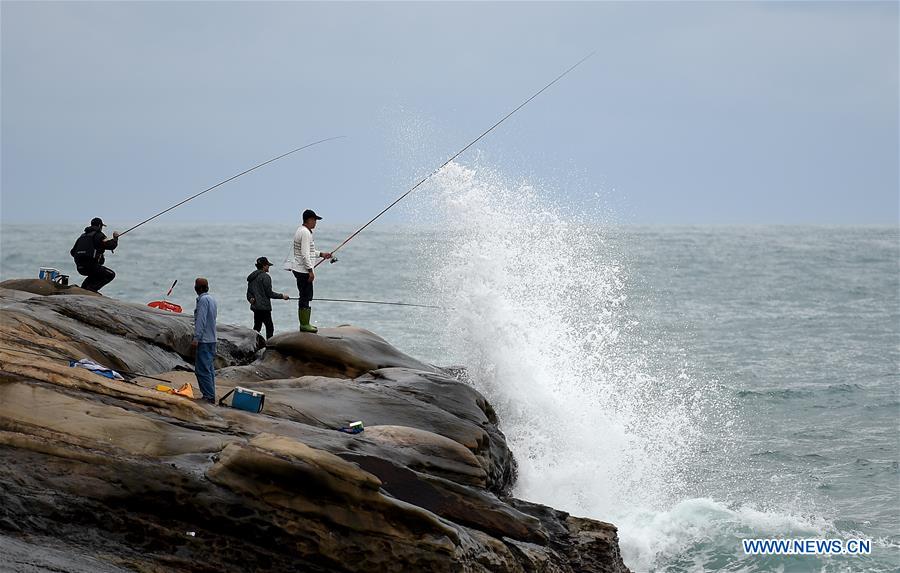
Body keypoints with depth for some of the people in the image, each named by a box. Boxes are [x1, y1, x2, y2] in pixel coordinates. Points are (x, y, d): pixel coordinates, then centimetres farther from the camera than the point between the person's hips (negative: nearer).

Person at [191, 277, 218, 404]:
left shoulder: (203, 300, -15)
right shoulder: (211, 299, 14)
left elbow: (201, 321, -20)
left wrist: (196, 338, -21)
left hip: (204, 340, -10)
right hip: (212, 339, 10)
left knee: (202, 369, -8)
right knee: (209, 368, 14)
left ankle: (209, 396, -11)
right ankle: (210, 395, 17)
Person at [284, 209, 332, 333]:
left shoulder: (301, 230, 16)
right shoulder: (305, 233, -17)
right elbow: (305, 254, -22)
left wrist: (321, 254, 25)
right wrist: (310, 270, -21)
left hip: (298, 269, 11)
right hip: (303, 269, -11)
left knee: (305, 296, 14)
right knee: (305, 296, -8)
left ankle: (304, 323, 18)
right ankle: (304, 325, -6)